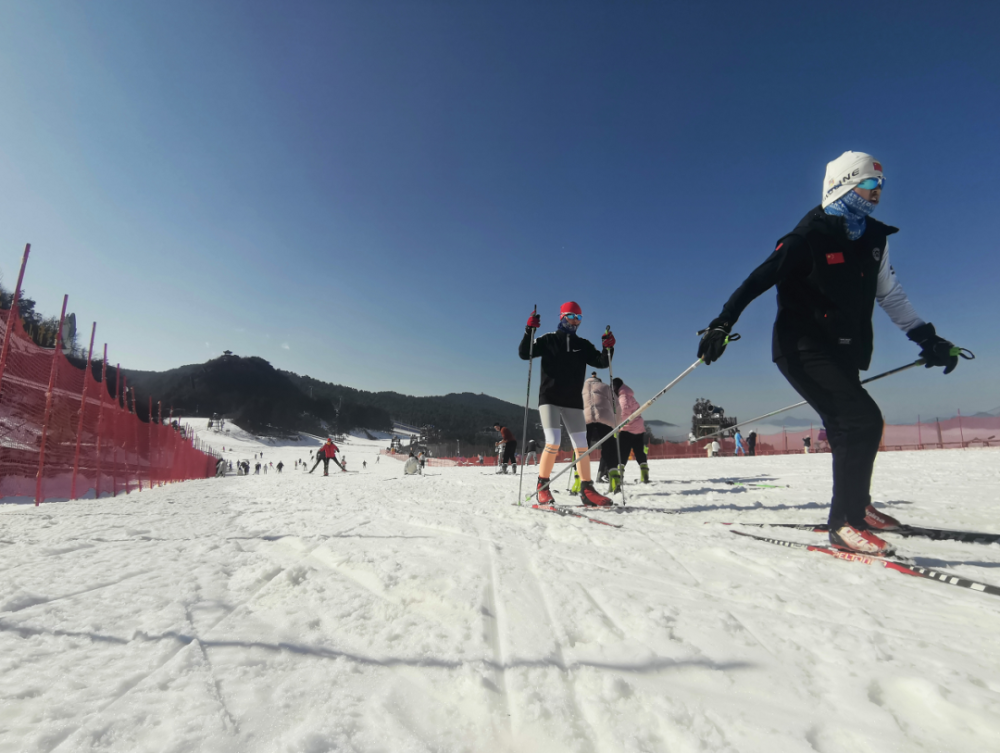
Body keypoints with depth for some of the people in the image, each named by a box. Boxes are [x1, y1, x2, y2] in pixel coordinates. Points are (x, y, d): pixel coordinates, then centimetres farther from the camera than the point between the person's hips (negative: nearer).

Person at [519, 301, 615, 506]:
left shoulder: (583, 345, 13)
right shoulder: (548, 340, 5)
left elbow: (602, 362, 6)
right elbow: (524, 353, -4)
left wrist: (608, 348, -13)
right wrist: (529, 331, -17)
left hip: (573, 401, 4)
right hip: (549, 398, -4)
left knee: (581, 446, 2)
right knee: (553, 443, -17)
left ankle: (587, 491, 12)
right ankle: (542, 487, 0)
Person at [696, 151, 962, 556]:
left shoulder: (874, 239, 13)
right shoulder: (809, 238, -10)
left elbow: (891, 295, 20)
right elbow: (757, 280, -15)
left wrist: (927, 338, 17)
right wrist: (722, 324, -25)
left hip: (844, 352, 8)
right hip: (803, 350, -8)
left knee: (849, 428, 16)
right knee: (864, 420, -19)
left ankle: (855, 505, 37)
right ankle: (845, 523, -12)